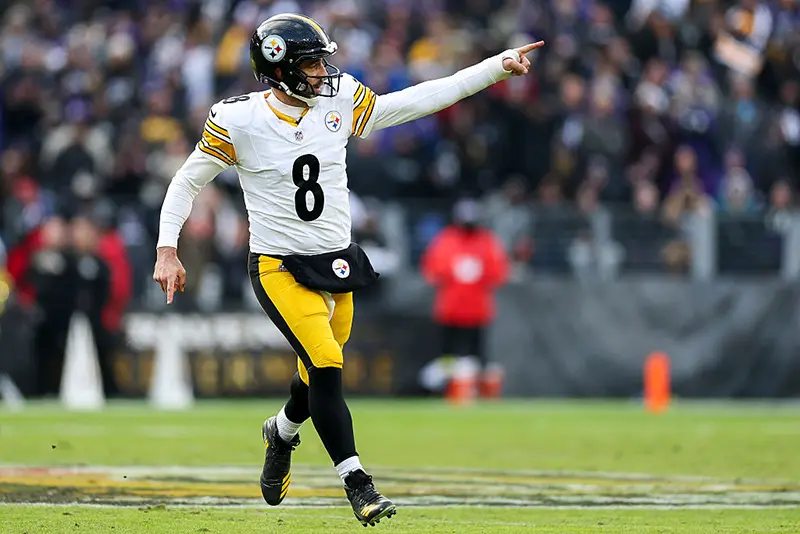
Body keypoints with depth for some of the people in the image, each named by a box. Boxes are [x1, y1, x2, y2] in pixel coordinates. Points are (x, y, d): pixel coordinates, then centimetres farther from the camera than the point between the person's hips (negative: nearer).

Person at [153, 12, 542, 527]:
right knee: (325, 365, -18)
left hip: (336, 262, 5)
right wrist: (167, 250, -8)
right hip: (280, 267, -5)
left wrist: (498, 67, -5)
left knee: (323, 370, 12)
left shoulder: (339, 102, -1)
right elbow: (187, 182, -1)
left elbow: (418, 101, 0)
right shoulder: (238, 121, -11)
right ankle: (357, 484, -13)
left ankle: (282, 431, 45)